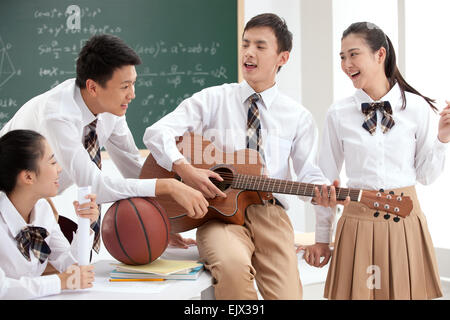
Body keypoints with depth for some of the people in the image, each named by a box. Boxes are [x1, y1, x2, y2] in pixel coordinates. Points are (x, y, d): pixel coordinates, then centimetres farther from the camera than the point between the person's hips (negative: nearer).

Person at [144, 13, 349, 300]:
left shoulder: (298, 117, 13)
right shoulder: (212, 100, 8)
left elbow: (308, 173, 8)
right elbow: (156, 133, 0)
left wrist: (322, 190, -16)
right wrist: (184, 168, -17)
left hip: (270, 214, 2)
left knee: (288, 295, -20)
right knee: (233, 264, -36)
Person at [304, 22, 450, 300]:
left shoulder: (417, 108, -2)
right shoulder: (338, 114, -2)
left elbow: (426, 176, 5)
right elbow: (328, 179, 5)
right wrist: (321, 237, 8)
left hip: (406, 221, 0)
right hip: (358, 221, 0)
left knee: (407, 291, 9)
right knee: (356, 291, 6)